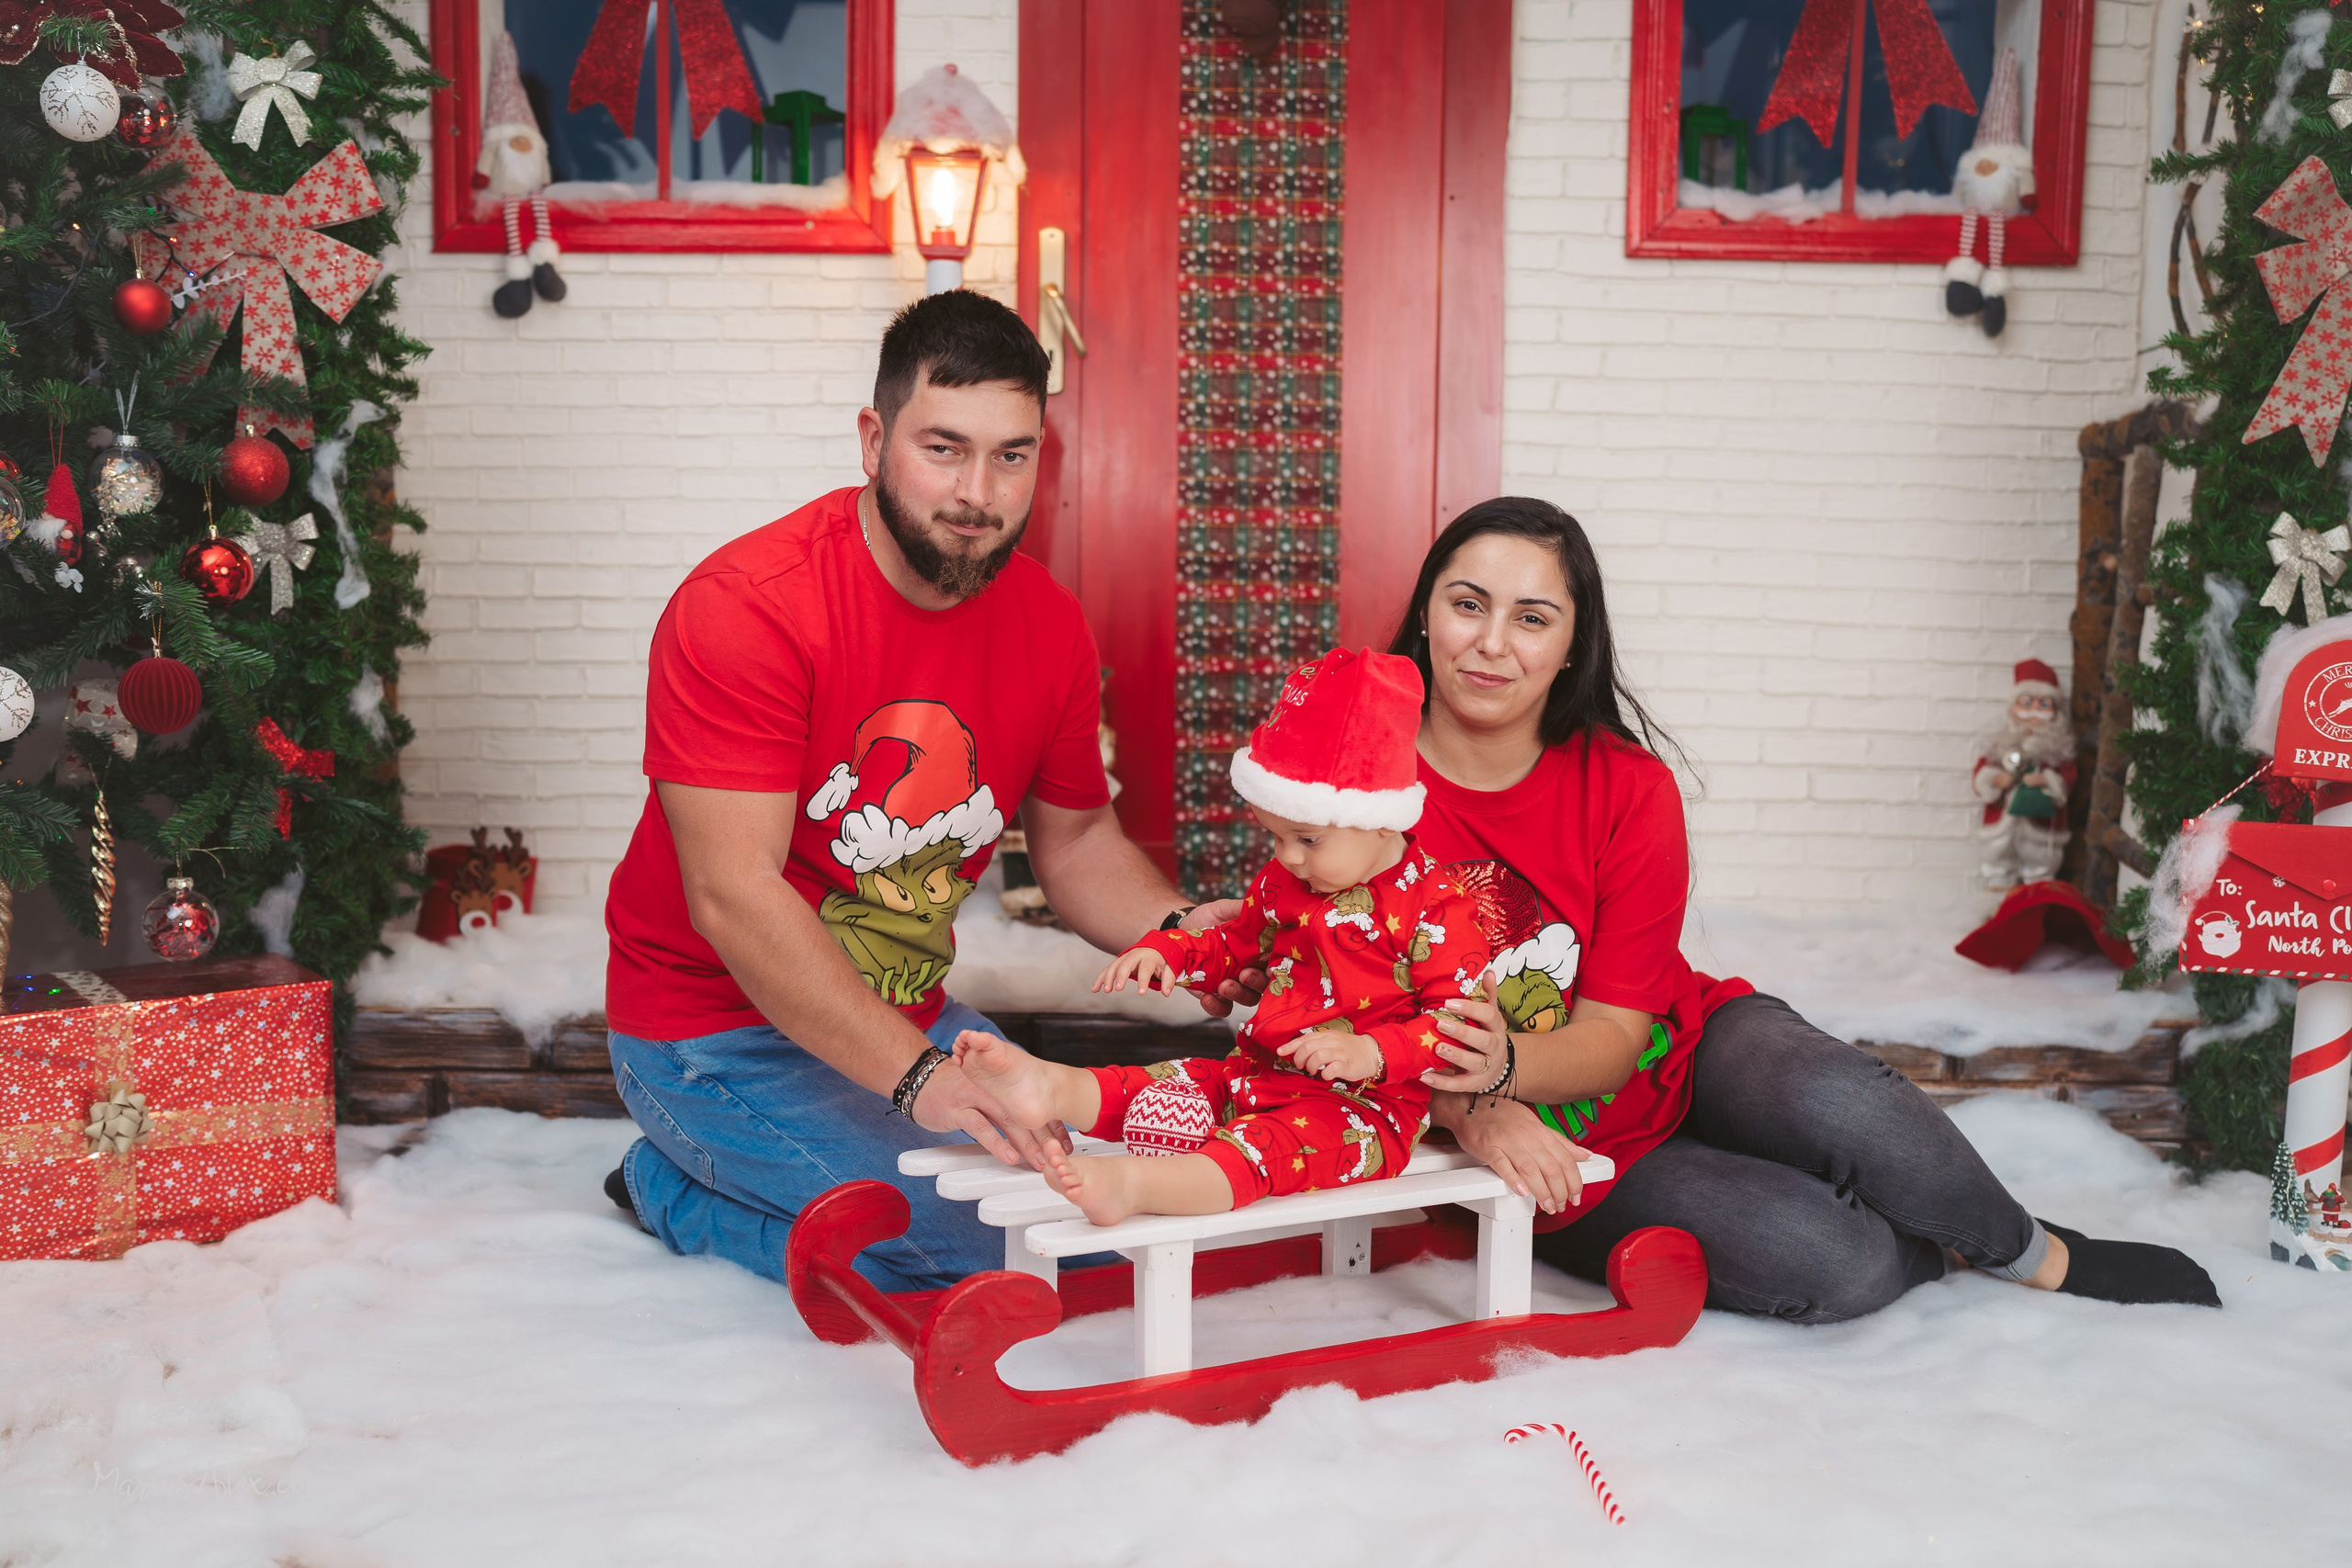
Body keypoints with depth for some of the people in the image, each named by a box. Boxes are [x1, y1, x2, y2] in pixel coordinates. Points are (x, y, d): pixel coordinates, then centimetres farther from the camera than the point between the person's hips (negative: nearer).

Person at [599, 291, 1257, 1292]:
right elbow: (734, 898, -28)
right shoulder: (740, 609, -23)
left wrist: (1173, 930, -12)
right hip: (715, 1032, -7)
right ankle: (672, 1186, 4)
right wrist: (918, 1076, -37)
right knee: (974, 1247, -21)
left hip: (912, 1020, 7)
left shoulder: (1048, 626, -3)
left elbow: (1074, 838, 10)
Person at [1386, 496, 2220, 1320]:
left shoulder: (1631, 790, -11)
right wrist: (1476, 1114, -31)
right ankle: (1939, 1254, 9)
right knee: (1836, 1263, -26)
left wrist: (1510, 1065, -32)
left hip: (1686, 1046, 2)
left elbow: (1615, 1034, -10)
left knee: (1835, 1101, -31)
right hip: (1559, 1149, -2)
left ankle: (2038, 1254, -2)